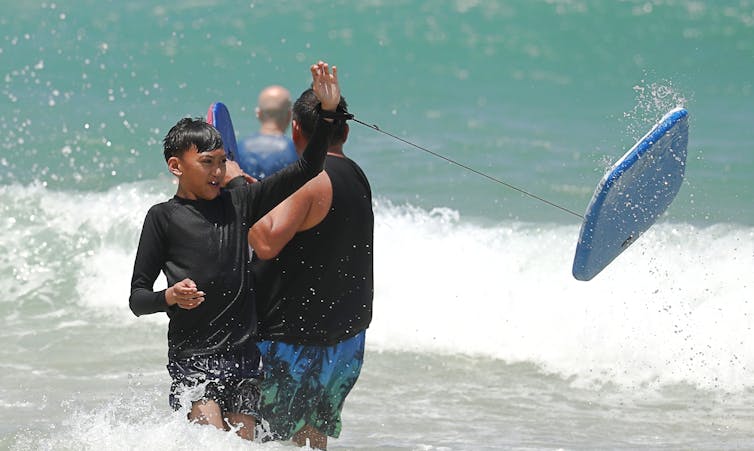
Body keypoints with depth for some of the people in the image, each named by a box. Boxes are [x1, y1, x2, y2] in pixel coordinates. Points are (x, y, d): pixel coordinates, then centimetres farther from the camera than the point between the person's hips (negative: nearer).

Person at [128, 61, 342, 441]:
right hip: (192, 357, -5)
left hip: (243, 356, 5)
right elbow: (137, 298, -1)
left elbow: (304, 172, 7)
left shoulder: (238, 202, 9)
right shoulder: (163, 217, -2)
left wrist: (327, 112, -3)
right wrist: (169, 297, -22)